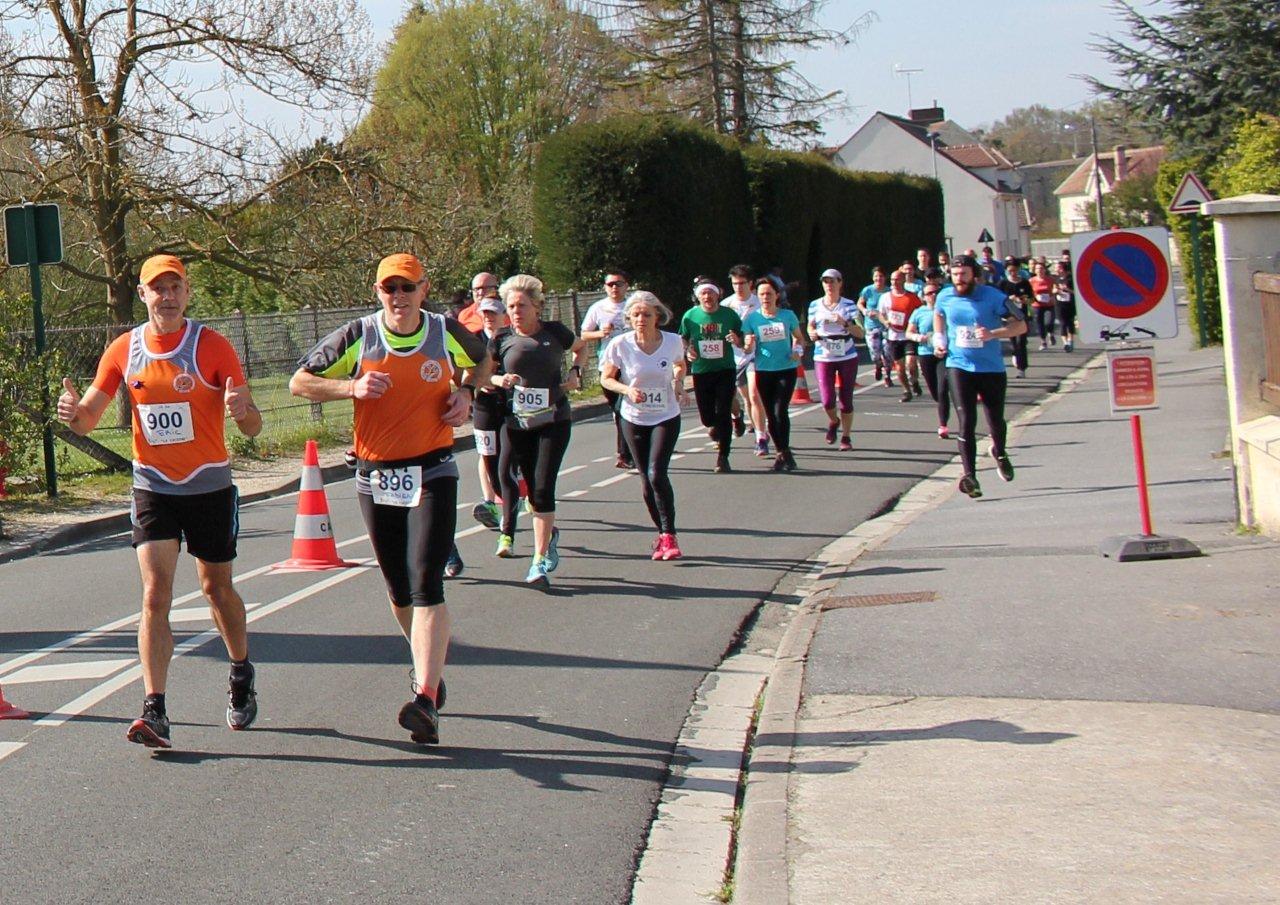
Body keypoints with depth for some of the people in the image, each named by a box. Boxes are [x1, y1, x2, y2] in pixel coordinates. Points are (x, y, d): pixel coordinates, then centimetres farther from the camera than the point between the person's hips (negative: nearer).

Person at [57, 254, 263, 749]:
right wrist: (73, 412, -20)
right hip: (153, 488, 1)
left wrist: (243, 411, -34)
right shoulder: (123, 350, -1)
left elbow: (252, 427, -10)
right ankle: (154, 712, -15)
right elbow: (89, 418, 4)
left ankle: (242, 676, 40)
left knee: (217, 588, 14)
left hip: (210, 487, -1)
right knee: (155, 594, -12)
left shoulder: (213, 346, -9)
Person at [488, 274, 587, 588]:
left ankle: (539, 563, -6)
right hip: (517, 421, 2)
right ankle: (549, 533, 37)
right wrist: (500, 379, -9)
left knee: (543, 487, -9)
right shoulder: (502, 340, 1)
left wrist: (576, 374, 3)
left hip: (553, 420, -2)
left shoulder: (555, 332, -1)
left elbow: (581, 347, 18)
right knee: (533, 487, 6)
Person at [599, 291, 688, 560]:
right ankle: (662, 534, 23)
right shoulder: (621, 345, -11)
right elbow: (606, 378, 0)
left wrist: (678, 383, -5)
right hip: (634, 419, 1)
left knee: (657, 473, -18)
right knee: (647, 480, 6)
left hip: (666, 417, -1)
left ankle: (669, 535, -10)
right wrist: (627, 389, -18)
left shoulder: (673, 342, -8)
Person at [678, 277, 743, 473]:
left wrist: (736, 340, -16)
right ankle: (714, 428, 44)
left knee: (723, 414, -8)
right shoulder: (690, 316, -1)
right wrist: (687, 350, -8)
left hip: (725, 370, -1)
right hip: (701, 371, 1)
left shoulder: (729, 314, -2)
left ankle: (723, 457, -1)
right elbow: (683, 339, 13)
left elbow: (743, 341, 7)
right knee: (706, 417, 6)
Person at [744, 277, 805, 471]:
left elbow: (799, 337, 14)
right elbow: (748, 349, 2)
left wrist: (798, 350, -6)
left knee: (780, 411, -15)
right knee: (771, 415, 5)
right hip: (763, 371, 2)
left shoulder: (788, 315, 0)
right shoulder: (752, 319, 0)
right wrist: (749, 345, -21)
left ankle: (784, 452, -3)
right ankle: (782, 452, 19)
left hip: (786, 370, -2)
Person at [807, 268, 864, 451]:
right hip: (823, 358, 1)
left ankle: (845, 437, 20)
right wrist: (812, 333, -5)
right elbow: (810, 326, 18)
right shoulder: (815, 305, 3)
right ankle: (833, 422, 23)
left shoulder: (849, 305, -2)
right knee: (827, 400, -10)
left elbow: (861, 333, -6)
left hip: (848, 358, -1)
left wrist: (845, 323, -22)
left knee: (846, 399, 3)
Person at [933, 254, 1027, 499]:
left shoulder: (992, 297, -12)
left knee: (996, 420, 14)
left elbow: (1021, 325, -12)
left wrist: (993, 334, -27)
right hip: (959, 367, 1)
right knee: (966, 422, -12)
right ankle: (969, 475, -13)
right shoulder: (945, 297, -1)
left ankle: (999, 452, 46)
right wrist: (940, 339, 8)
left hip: (992, 368, 0)